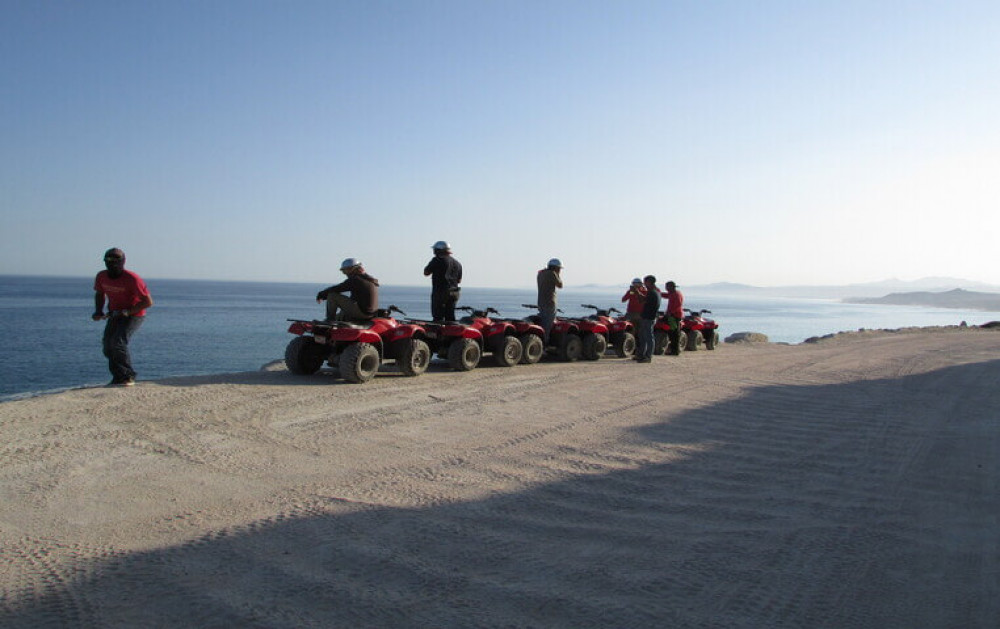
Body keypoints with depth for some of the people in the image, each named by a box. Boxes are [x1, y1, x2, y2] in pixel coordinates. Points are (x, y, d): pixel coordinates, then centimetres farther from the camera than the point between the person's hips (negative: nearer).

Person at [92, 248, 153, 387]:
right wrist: (98, 310, -1)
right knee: (107, 345, 3)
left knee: (118, 342, -22)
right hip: (115, 315, 7)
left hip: (134, 315, -7)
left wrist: (126, 312, -27)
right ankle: (118, 377, 16)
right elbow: (99, 294, 18)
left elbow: (148, 302, -22)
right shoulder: (101, 277, -4)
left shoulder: (132, 279, -24)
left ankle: (128, 377, -12)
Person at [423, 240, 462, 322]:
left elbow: (426, 273, -2)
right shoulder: (457, 263, 12)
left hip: (440, 292, -6)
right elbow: (459, 280, 15)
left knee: (438, 317, -6)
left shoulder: (437, 260, -8)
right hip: (454, 293, 6)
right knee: (450, 316, 11)